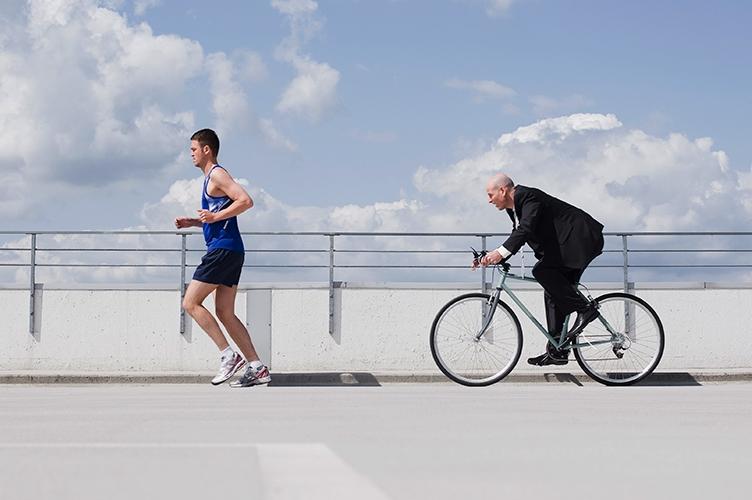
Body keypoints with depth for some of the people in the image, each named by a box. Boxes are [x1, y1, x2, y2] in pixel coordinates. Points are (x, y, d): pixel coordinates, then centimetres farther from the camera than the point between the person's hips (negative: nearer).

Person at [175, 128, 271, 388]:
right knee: (225, 313, 8)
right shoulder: (211, 178, 23)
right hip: (229, 252, 10)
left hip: (223, 250, -10)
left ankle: (229, 355, -9)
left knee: (191, 303, -7)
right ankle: (256, 368, 5)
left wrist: (215, 216, -19)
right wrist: (193, 222, 19)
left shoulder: (217, 174, -8)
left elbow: (246, 201, -20)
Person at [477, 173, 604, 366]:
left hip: (582, 239, -11)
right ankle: (556, 350, 8)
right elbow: (518, 235, 17)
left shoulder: (528, 197, -17)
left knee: (542, 270, -25)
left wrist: (500, 253, -37)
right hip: (566, 244, 11)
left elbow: (526, 229, -31)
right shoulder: (514, 207, 14)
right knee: (553, 294, 7)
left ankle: (584, 308, -17)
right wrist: (494, 256, 3)